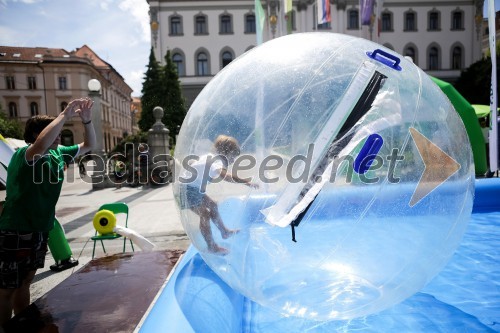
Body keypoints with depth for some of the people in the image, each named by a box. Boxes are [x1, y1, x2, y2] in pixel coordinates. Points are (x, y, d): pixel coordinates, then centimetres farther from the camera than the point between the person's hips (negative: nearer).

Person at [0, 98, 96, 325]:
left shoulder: (59, 154, 2)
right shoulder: (24, 155, -20)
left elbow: (88, 146, 9)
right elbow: (41, 144, -44)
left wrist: (86, 120, -8)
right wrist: (64, 116, -37)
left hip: (40, 230, 8)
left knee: (25, 282, 21)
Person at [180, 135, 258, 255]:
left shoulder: (211, 157, 4)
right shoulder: (217, 162, -25)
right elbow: (223, 175, -48)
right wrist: (245, 182, -52)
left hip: (194, 188, 11)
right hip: (187, 189, -11)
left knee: (212, 205, 18)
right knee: (205, 215, -11)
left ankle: (225, 232, 32)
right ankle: (212, 247, -1)